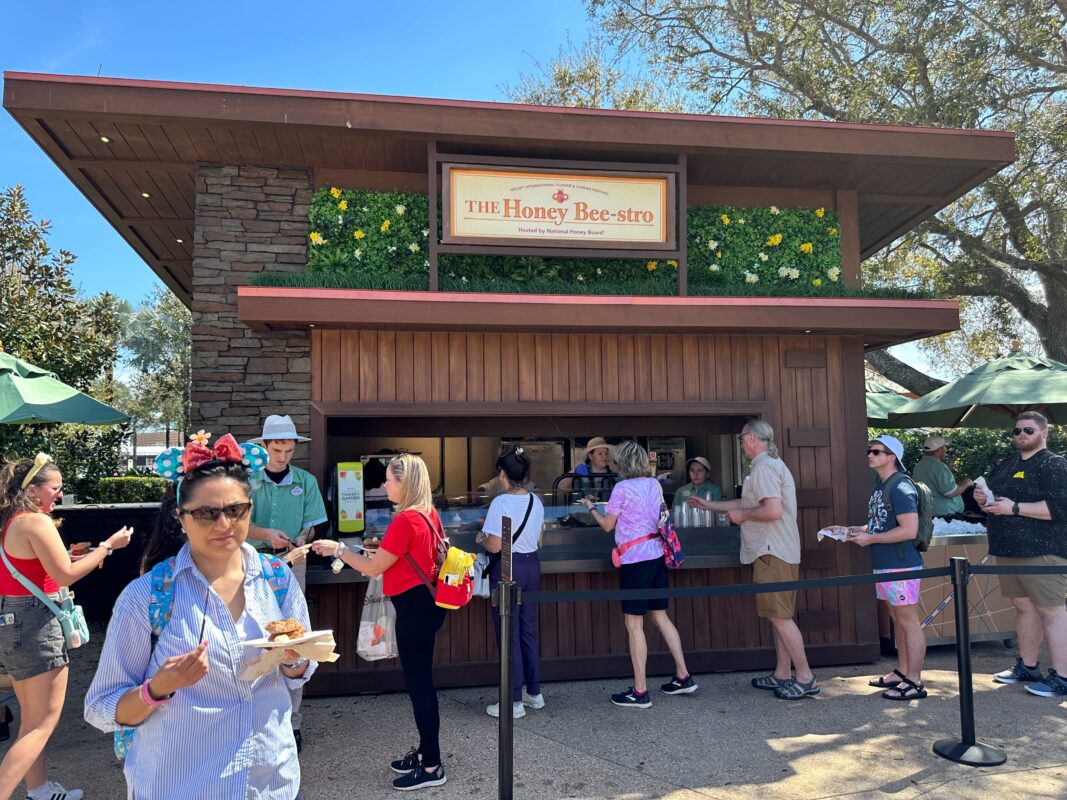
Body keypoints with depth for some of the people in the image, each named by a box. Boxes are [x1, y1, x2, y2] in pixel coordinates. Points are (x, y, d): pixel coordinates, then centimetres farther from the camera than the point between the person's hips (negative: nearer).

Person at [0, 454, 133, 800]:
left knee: (31, 718, 19)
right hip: (36, 625, -10)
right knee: (44, 722, 0)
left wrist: (75, 555, 15)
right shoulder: (37, 521, -17)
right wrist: (108, 545, -11)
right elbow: (66, 575, -18)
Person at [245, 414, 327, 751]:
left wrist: (299, 542, -18)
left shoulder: (306, 481, 4)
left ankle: (291, 719, 9)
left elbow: (309, 525, 3)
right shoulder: (248, 480, 1)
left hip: (292, 565, 0)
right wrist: (268, 534, -25)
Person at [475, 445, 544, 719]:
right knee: (529, 630, 17)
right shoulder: (536, 501, 3)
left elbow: (495, 546, -19)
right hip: (531, 565, 7)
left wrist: (481, 539, 1)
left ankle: (514, 702, 10)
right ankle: (534, 692, 27)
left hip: (507, 569, -7)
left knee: (509, 634, 2)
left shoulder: (501, 502, -18)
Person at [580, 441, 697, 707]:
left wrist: (591, 507, 14)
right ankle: (683, 677, 22)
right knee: (660, 616, 17)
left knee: (634, 624, 1)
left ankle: (640, 692, 6)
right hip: (658, 556, 7)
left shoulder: (622, 488, -12)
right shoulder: (654, 485, 7)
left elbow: (607, 525, -2)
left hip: (635, 560, -7)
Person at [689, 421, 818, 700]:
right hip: (775, 551, 11)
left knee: (779, 616, -7)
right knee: (778, 615, 13)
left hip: (773, 553, -11)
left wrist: (743, 515, -10)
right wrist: (709, 505, 30)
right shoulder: (771, 464, 20)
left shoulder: (765, 467, -14)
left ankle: (805, 678, 0)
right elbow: (749, 503, 27)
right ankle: (782, 674, 19)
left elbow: (773, 510, -26)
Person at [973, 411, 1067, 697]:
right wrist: (984, 499, 5)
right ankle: (1027, 666, 22)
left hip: (1042, 552, -8)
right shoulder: (1005, 466, 17)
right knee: (1024, 608, 14)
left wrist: (1014, 508, -20)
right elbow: (995, 503, 28)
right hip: (1007, 551, 8)